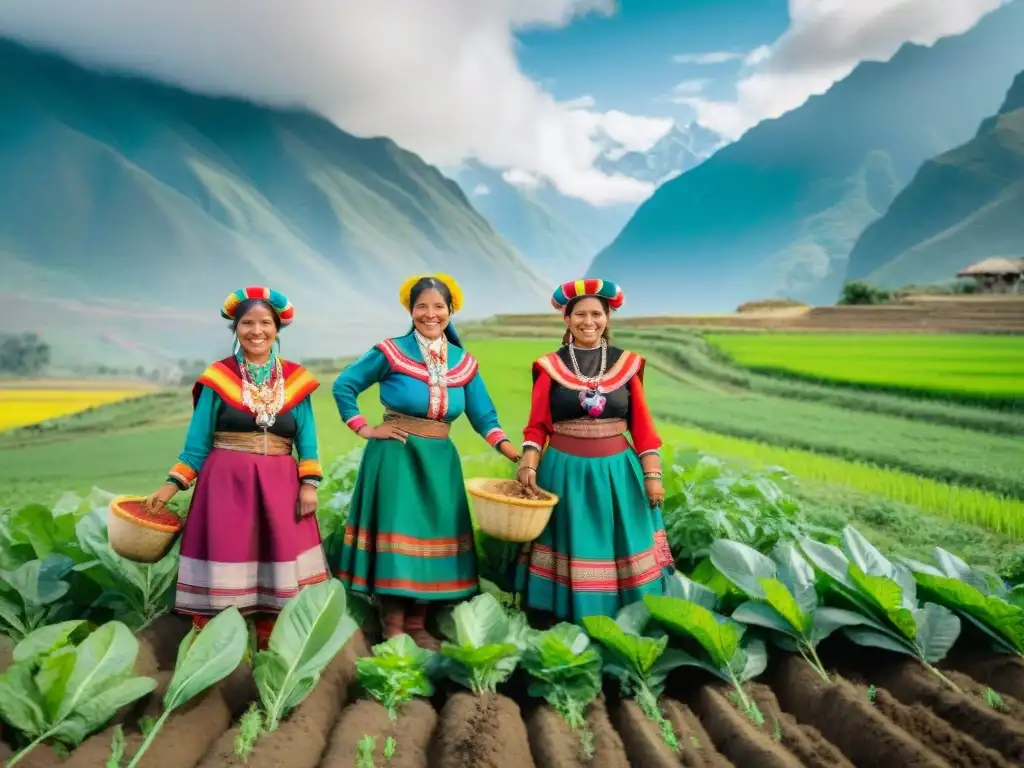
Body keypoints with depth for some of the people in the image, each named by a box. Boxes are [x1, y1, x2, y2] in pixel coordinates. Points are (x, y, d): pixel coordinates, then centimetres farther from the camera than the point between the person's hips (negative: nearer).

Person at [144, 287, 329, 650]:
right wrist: (173, 484, -4)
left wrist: (309, 483, -6)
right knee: (223, 566, -2)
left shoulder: (295, 379, 6)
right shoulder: (218, 378, 1)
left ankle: (270, 648, 20)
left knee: (277, 568, 5)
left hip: (279, 485, 2)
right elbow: (198, 439, 3)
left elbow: (306, 438, 4)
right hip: (226, 482, -2)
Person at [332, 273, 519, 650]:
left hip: (439, 460, 5)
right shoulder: (391, 352, -7)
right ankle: (393, 628, 11)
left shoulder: (464, 363, 5)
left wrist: (513, 452, -11)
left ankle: (417, 624, 24)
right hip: (395, 458, -5)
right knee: (397, 534, -2)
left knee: (432, 534, 9)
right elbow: (343, 386, -2)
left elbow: (484, 417, 2)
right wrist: (365, 429, -7)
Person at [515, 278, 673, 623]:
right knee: (568, 546, 7)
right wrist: (528, 467, -15)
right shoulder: (549, 366, 1)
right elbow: (537, 426, -1)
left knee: (619, 545, 7)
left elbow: (642, 425, 3)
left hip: (617, 471, 1)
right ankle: (552, 620, 20)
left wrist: (652, 475, -1)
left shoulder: (626, 364, 4)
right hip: (565, 471, -1)